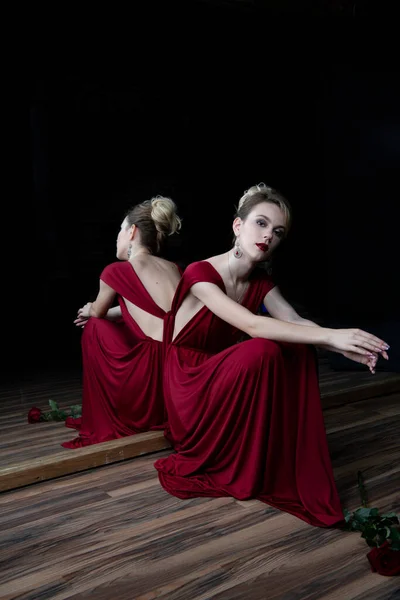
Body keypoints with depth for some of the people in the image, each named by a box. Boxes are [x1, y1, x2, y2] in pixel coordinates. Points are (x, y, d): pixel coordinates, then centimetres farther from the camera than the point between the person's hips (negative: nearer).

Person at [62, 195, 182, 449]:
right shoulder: (174, 269, 13)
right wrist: (96, 311, 45)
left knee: (96, 327, 17)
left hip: (156, 378, -6)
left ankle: (108, 424, 25)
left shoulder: (117, 271, -3)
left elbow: (98, 312, 18)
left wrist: (89, 310, 43)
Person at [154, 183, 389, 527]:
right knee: (261, 351, -32)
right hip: (189, 390, -7)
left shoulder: (261, 282, 3)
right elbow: (251, 325, -33)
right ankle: (240, 472, -13)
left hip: (224, 377, 7)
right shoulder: (199, 273, -20)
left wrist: (345, 346, -32)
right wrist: (329, 335, -37)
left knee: (299, 348, -15)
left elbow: (295, 322, -12)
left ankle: (285, 465, -9)